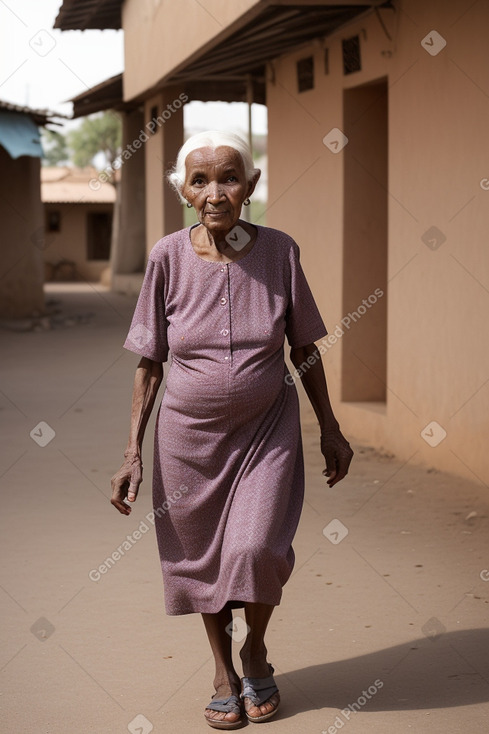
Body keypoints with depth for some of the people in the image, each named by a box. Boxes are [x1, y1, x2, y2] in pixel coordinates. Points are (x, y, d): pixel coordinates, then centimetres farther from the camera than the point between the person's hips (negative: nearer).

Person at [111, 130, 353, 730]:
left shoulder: (279, 252, -9)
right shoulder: (168, 256, -10)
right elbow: (149, 362, -2)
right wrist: (133, 453, -4)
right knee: (201, 555, 9)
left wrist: (330, 430, 7)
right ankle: (223, 669, 34)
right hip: (189, 433, 1)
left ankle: (255, 649, 18)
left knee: (256, 548, -13)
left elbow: (305, 350, 2)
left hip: (267, 429, -1)